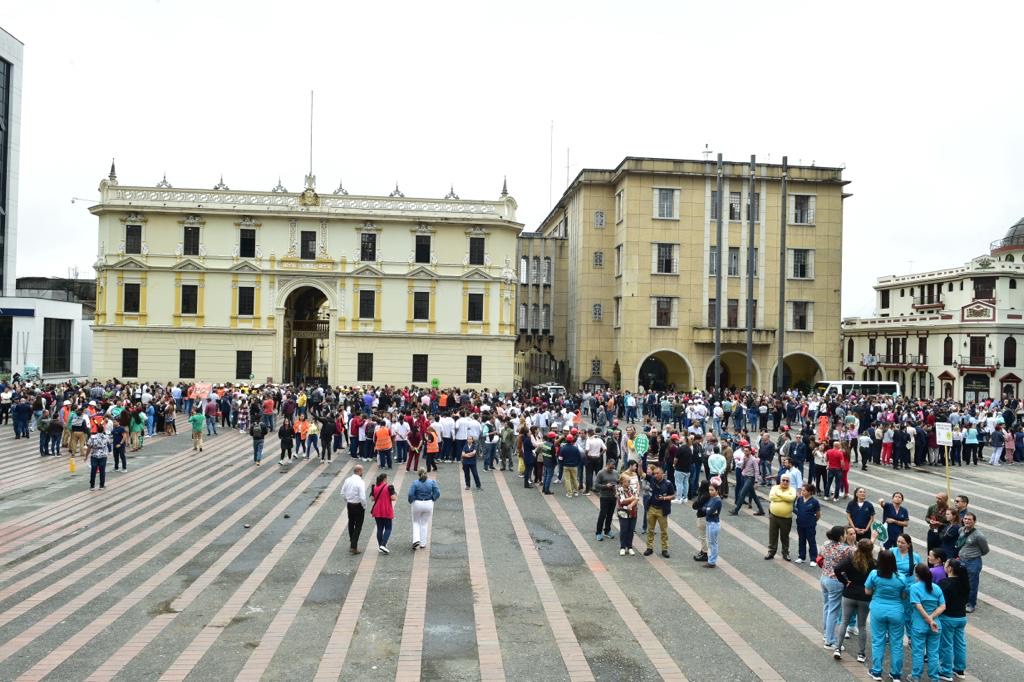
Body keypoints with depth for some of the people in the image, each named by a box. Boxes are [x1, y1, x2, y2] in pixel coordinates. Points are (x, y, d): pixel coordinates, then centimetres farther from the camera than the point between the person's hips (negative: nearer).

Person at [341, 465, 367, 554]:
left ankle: (352, 542, 38)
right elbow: (362, 497, -24)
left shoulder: (347, 480, -1)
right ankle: (354, 547, 1)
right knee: (358, 526, 3)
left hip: (349, 505, 6)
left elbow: (343, 493, 6)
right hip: (358, 506, -6)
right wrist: (364, 506, -9)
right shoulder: (361, 482, -21)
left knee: (351, 523, 22)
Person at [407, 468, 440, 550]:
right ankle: (423, 544, 16)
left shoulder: (415, 482, -8)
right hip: (428, 504, 2)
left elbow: (410, 494, -16)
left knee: (416, 522, 17)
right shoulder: (432, 482, -3)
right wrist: (433, 499, 8)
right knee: (425, 524, 14)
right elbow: (437, 493, -8)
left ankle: (416, 540, 0)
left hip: (417, 504, -2)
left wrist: (411, 501, 2)